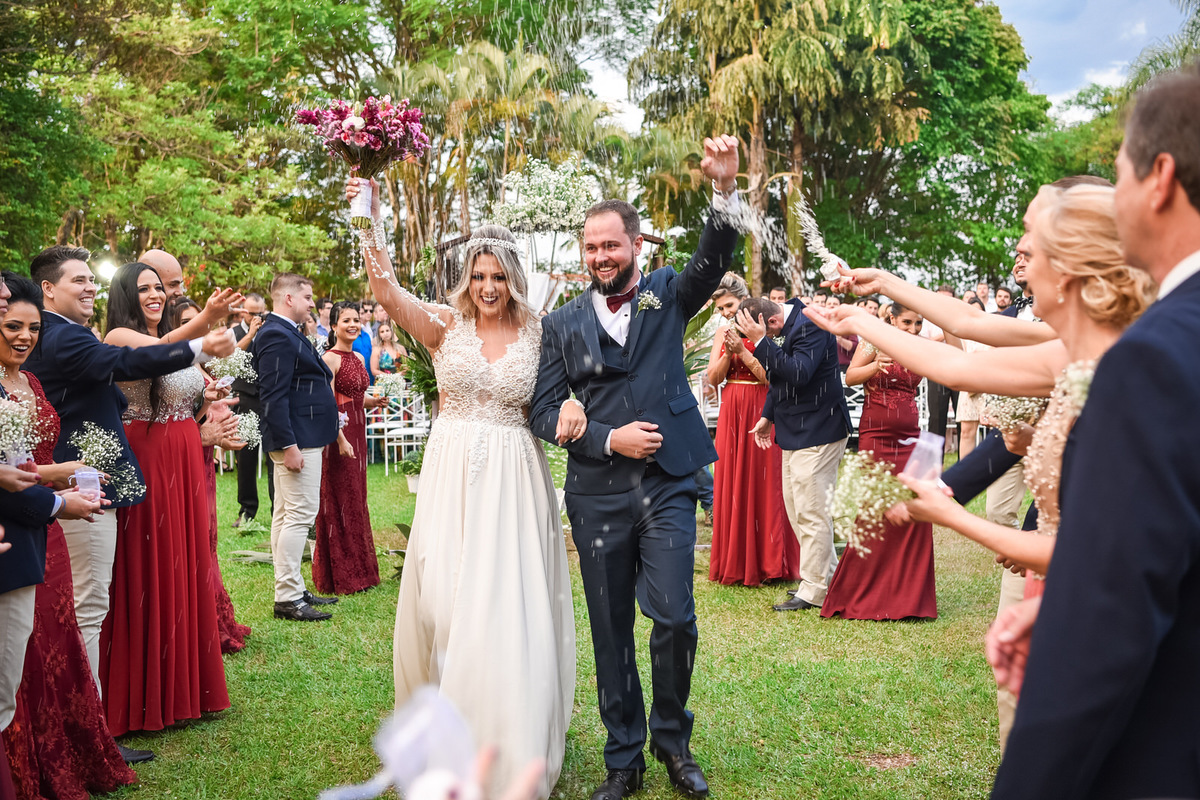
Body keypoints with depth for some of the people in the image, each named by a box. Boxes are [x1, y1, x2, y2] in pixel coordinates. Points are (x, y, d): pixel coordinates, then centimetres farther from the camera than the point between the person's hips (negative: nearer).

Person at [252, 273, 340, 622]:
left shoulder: (285, 332, 17)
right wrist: (289, 445, -24)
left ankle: (293, 590, 23)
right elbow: (274, 397, -22)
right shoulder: (277, 335, -16)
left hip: (297, 438, 11)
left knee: (285, 515, 14)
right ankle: (287, 599, -4)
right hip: (298, 439, -11)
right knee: (300, 515, -9)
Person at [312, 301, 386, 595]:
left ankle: (358, 570, 21)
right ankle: (340, 575, 5)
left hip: (357, 432, 8)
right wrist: (340, 439, -21)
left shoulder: (359, 358, 14)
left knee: (356, 498, 12)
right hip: (337, 434, -8)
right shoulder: (330, 358, -10)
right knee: (339, 501, -3)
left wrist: (374, 401, 4)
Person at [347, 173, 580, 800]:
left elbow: (555, 401, 10)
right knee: (445, 600, 4)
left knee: (511, 605, 1)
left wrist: (572, 407, -14)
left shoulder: (536, 335, 4)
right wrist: (371, 226, -29)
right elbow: (387, 291, -15)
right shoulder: (446, 325, 1)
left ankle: (514, 744, 17)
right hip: (452, 476, 0)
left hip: (514, 481, 0)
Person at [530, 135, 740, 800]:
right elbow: (545, 413, 4)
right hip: (597, 493, 1)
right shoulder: (563, 325, 8)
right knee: (611, 629, 8)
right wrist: (608, 438, -10)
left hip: (667, 484, -1)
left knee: (675, 618, -7)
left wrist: (725, 189, -27)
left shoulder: (667, 296, 7)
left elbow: (714, 259, -11)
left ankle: (672, 740, 18)